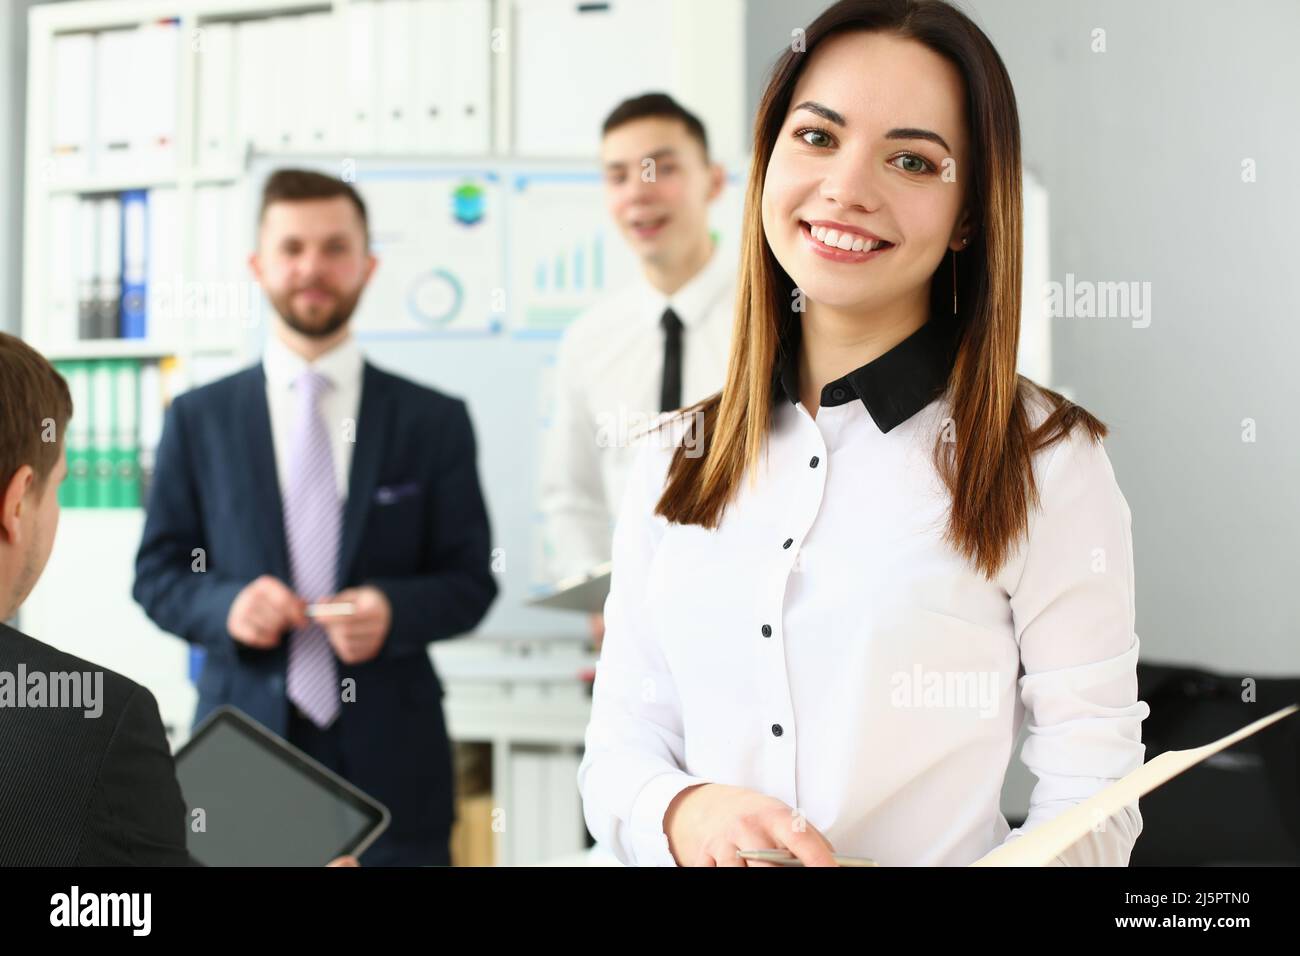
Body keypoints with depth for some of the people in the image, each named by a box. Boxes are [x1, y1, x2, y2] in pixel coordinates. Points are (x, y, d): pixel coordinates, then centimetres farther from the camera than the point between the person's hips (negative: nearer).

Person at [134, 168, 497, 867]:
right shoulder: (199, 418, 6)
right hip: (242, 750, 0)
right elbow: (156, 574, 8)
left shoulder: (435, 421, 5)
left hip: (389, 757, 0)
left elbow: (471, 580, 5)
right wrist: (225, 605, -13)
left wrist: (395, 610, -15)